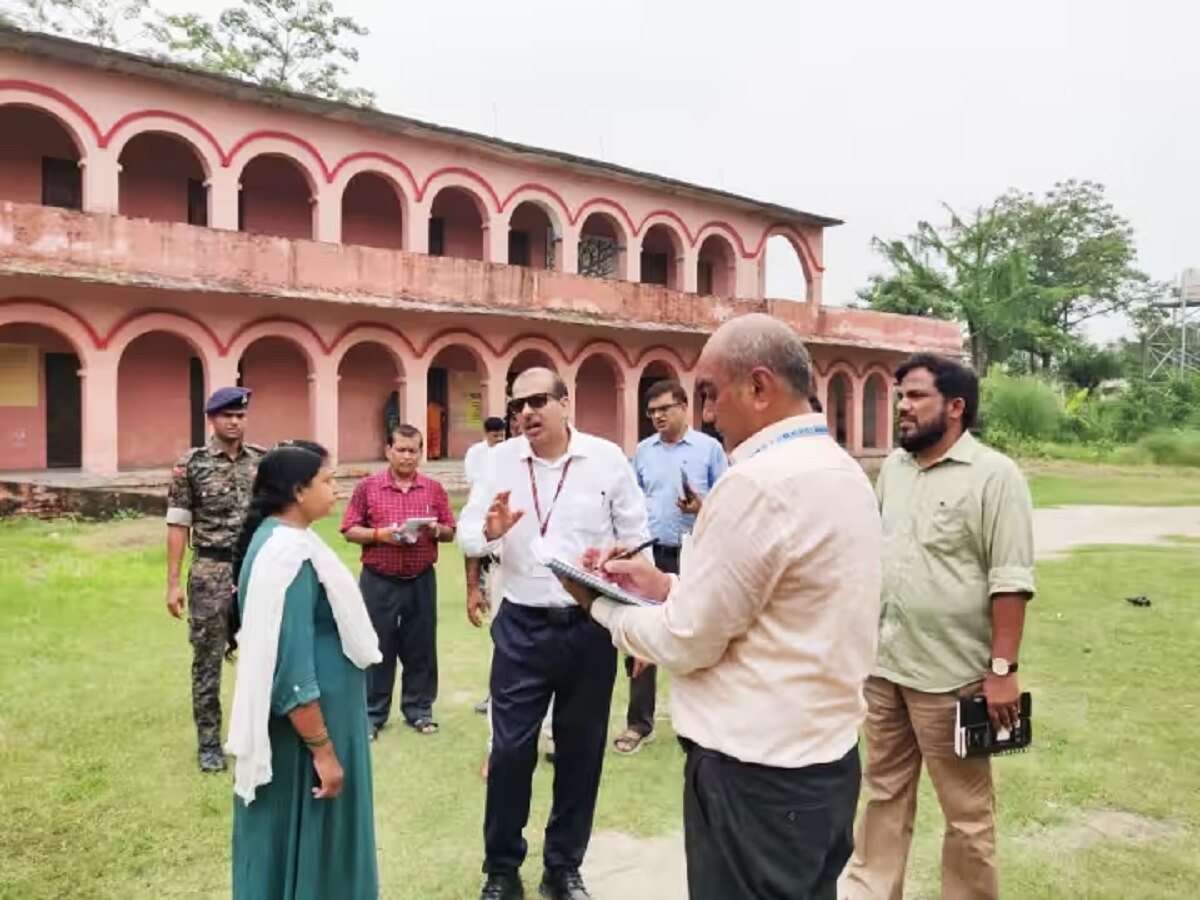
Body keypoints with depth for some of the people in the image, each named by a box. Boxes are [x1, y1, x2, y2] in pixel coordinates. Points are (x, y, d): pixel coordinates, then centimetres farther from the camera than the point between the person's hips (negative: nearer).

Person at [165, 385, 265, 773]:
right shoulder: (191, 464, -3)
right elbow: (178, 524, -3)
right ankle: (209, 743, 20)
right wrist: (173, 582, -7)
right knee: (208, 660, 6)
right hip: (210, 572, -2)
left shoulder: (264, 460, 4)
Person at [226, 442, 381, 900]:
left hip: (310, 717, 10)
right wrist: (323, 750, -21)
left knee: (295, 840, 22)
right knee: (301, 843, 7)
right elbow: (291, 671, -26)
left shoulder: (276, 538, 6)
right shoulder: (289, 556, -25)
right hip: (304, 726, -10)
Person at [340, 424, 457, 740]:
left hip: (421, 581, 2)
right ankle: (372, 714, 19)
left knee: (420, 647, 9)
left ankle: (419, 709, 24)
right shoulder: (367, 486, -1)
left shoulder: (434, 488, 5)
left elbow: (450, 533, 8)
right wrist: (380, 534, -17)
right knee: (378, 647, 6)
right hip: (378, 581, -2)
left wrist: (436, 529, -13)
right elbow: (349, 531, -2)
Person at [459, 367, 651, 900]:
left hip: (590, 626, 0)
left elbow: (635, 542, 1)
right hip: (521, 627, 0)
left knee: (581, 750, 12)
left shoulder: (607, 458, -5)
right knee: (510, 749, 5)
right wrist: (489, 532, -22)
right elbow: (465, 535, 2)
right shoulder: (500, 460, 0)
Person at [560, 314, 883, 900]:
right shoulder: (843, 471, 7)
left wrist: (601, 604, -1)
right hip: (826, 756, 9)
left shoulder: (758, 482, -23)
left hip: (756, 771, -9)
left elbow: (687, 641, -18)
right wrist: (667, 586, 9)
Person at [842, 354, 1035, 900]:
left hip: (951, 673, -6)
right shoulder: (893, 467, 9)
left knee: (966, 810, 10)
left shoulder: (994, 476, -11)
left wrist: (1002, 669, -17)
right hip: (882, 665, 6)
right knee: (884, 793, 18)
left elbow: (1011, 582, -14)